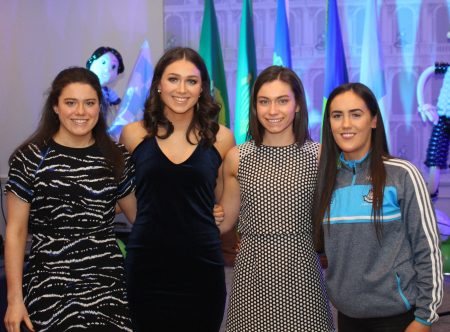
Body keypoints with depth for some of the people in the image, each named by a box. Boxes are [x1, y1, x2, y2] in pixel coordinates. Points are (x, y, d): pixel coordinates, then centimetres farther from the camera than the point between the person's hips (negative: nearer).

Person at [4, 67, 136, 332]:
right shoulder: (31, 158, -2)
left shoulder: (116, 158, 7)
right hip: (50, 285, -2)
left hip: (109, 282, 3)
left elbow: (139, 215, 18)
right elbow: (16, 231, 0)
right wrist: (15, 298, -4)